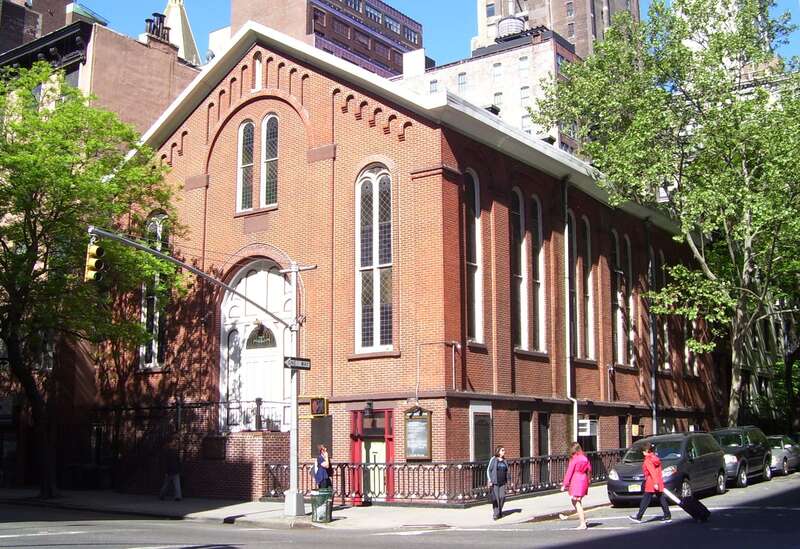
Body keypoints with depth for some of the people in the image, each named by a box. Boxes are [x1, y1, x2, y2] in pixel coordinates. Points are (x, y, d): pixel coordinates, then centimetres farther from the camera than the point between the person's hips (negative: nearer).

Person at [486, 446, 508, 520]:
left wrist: (508, 481, 13)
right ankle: (495, 514, 2)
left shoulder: (504, 461, 11)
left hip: (502, 483, 4)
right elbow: (488, 470, -3)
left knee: (502, 497, -1)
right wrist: (490, 481, -10)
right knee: (496, 498, -6)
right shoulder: (493, 459, -4)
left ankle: (500, 512, 19)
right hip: (494, 482, -4)